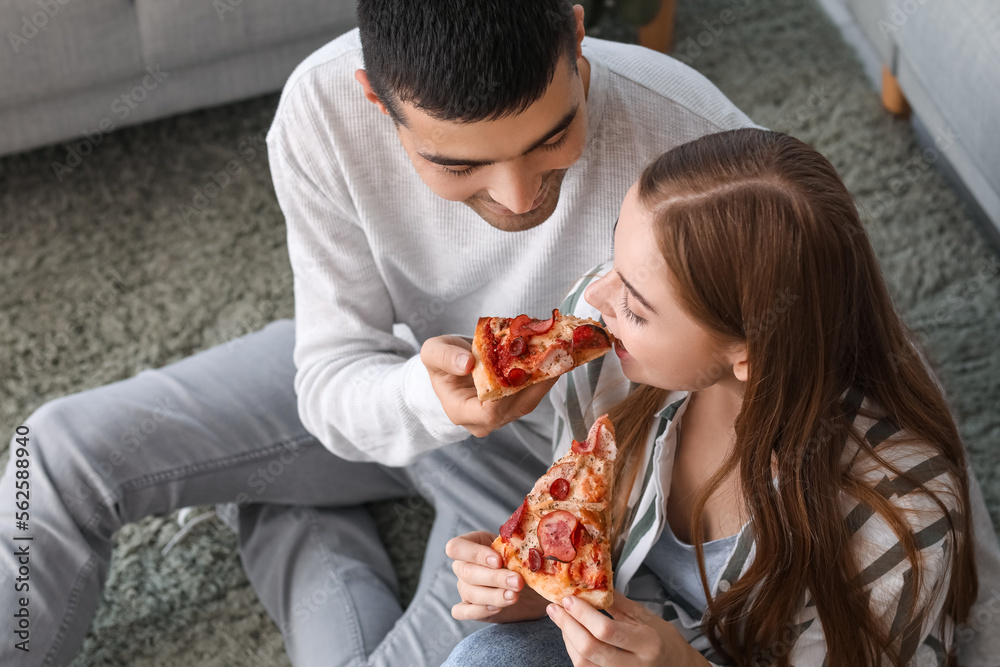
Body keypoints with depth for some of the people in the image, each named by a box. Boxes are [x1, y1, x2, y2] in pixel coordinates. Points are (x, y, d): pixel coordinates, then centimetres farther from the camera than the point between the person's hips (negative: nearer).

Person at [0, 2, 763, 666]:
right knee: (67, 451, -7)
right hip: (393, 378, 2)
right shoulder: (324, 109, -26)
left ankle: (300, 526, 8)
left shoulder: (693, 143, -36)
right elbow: (333, 383, -19)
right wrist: (425, 397, -42)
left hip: (557, 456, -2)